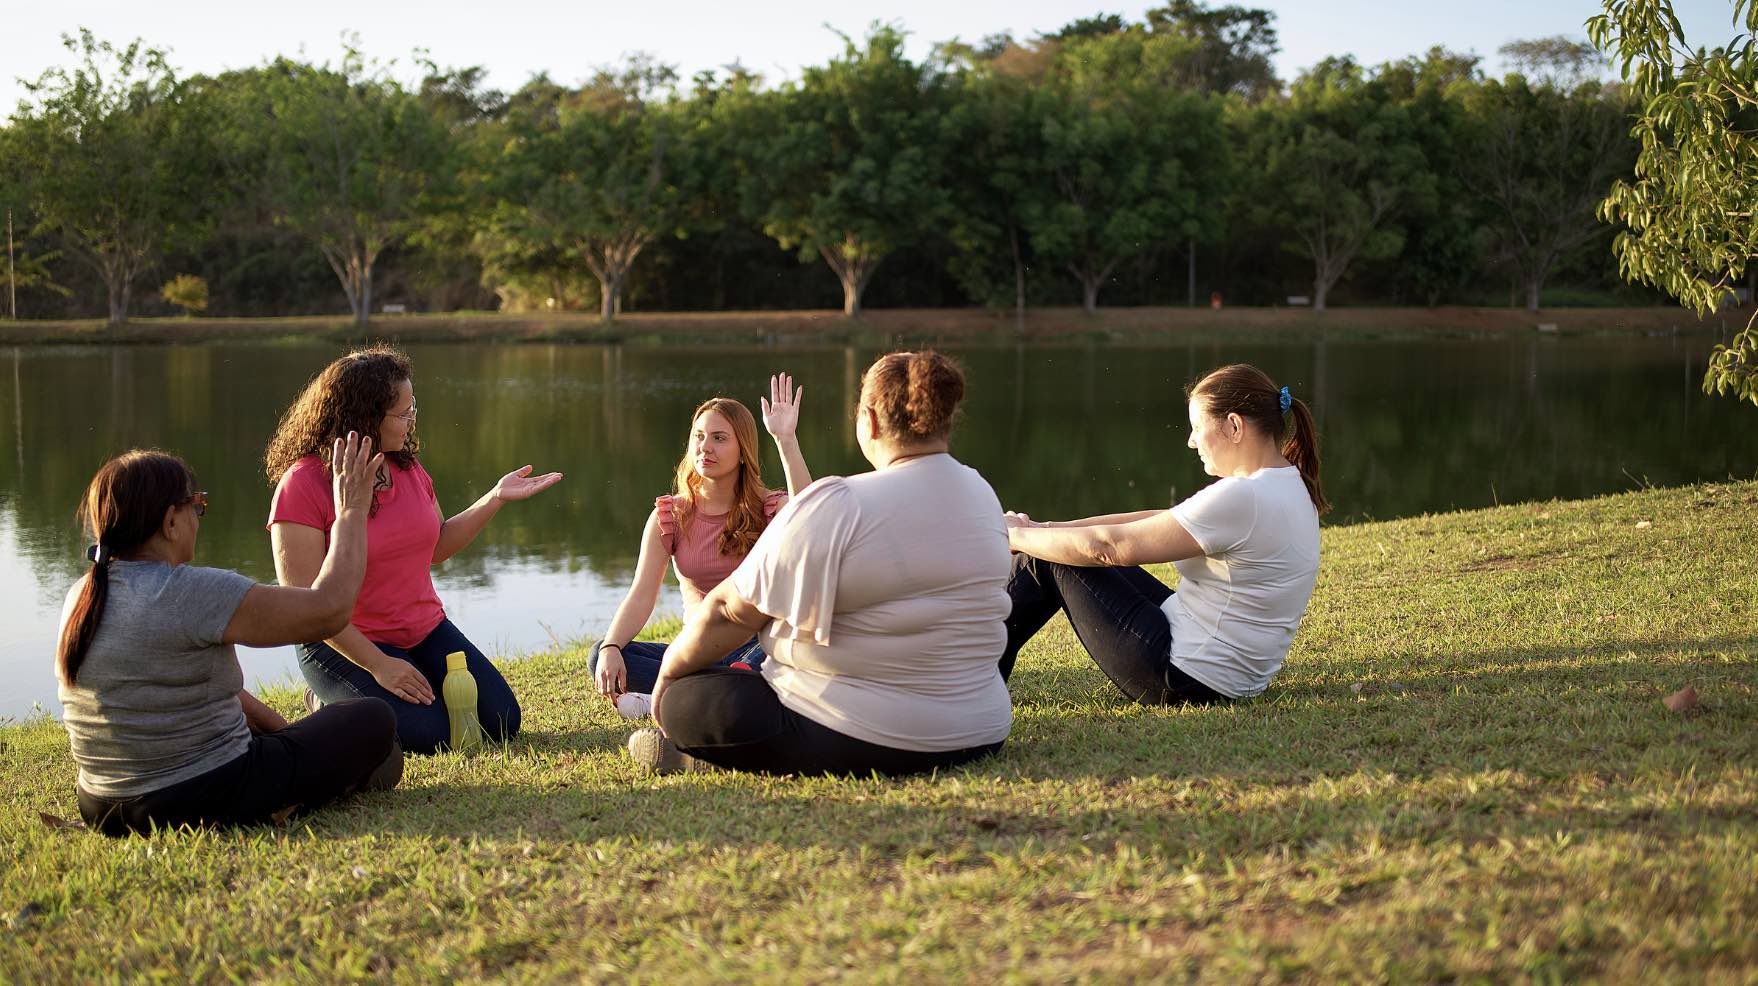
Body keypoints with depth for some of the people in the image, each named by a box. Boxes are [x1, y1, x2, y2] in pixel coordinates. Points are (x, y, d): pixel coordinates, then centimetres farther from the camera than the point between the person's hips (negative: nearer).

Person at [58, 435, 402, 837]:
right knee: (373, 721, 8)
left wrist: (261, 715, 21)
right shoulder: (190, 594, -22)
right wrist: (352, 510, -5)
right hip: (206, 802, -9)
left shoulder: (80, 599, 5)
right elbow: (329, 607, -17)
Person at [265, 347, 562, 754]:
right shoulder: (303, 484, -19)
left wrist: (496, 498, 7)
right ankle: (332, 705, 3)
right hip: (347, 644, -7)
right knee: (426, 733, -26)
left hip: (425, 631, 7)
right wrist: (378, 664, -24)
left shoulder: (407, 467, 4)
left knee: (501, 722, -5)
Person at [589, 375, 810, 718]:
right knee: (601, 656, -22)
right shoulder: (670, 516, 2)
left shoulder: (768, 509, -3)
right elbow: (641, 594, -8)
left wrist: (786, 439, -32)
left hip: (755, 648, -2)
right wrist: (611, 649, -26)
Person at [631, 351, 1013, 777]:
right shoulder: (982, 495, 4)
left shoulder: (838, 507, -18)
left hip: (860, 743, -8)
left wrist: (669, 670, 3)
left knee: (684, 700, 3)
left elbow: (731, 609, -13)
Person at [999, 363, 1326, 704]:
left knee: (1045, 559, 0)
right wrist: (1053, 527, 5)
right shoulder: (1290, 485, 8)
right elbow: (1161, 521, 10)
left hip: (1188, 681, -10)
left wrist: (1016, 535, -5)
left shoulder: (1242, 499, -23)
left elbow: (1109, 545, -19)